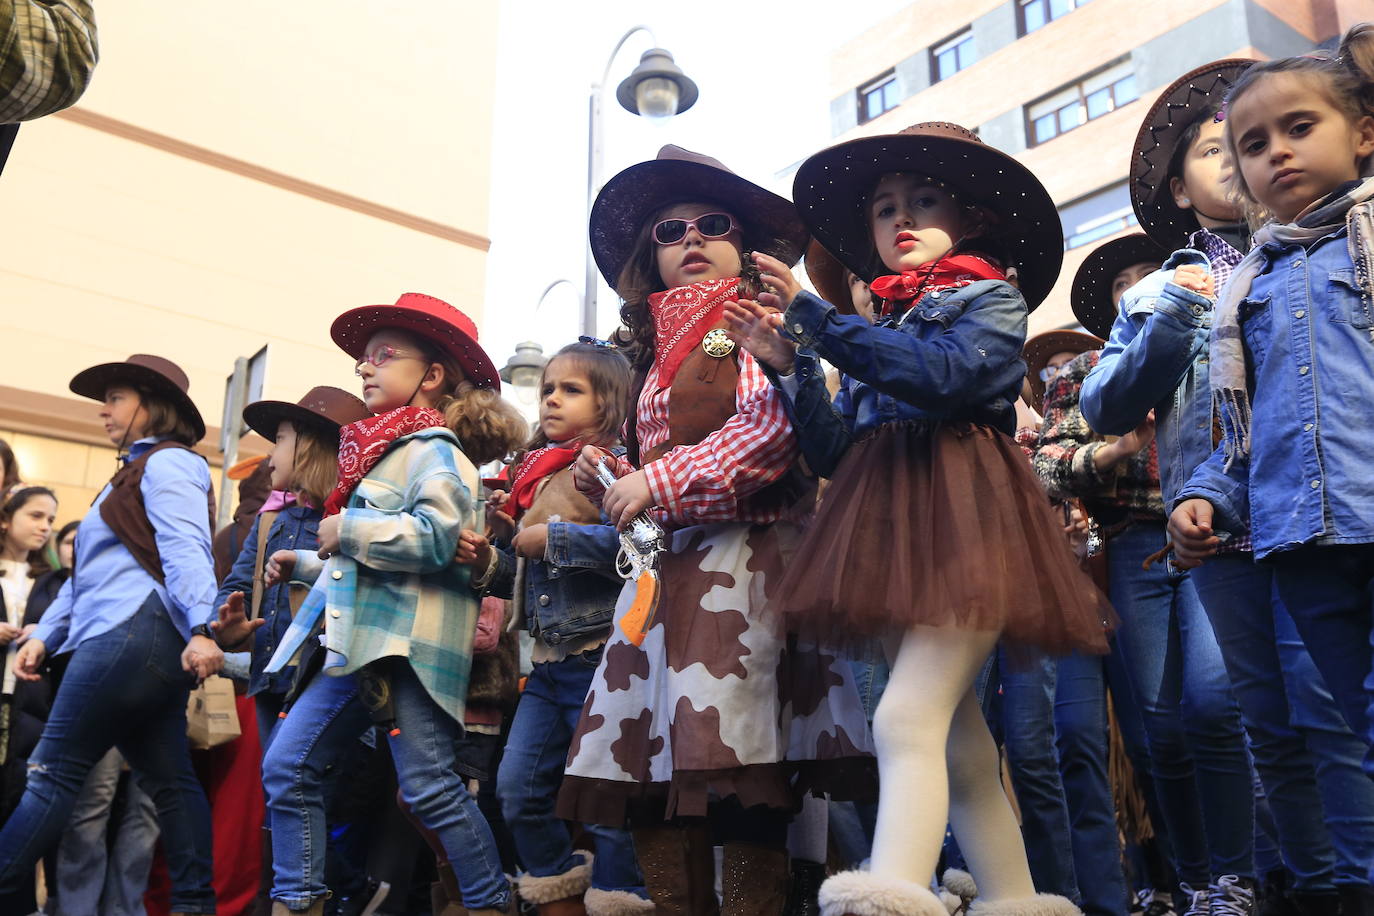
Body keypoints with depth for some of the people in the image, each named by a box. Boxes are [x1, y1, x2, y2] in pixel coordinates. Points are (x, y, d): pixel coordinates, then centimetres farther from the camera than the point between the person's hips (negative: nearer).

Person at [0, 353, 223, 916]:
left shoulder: (167, 463, -3)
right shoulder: (131, 474, 28)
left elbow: (185, 551, -19)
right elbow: (89, 571, 28)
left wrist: (200, 626, -32)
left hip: (134, 633, -10)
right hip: (141, 643, 10)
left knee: (54, 771, -7)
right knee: (169, 780, 5)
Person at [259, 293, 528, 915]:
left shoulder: (433, 448, -6)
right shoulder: (385, 450, 24)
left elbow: (435, 536, -23)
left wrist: (346, 529, -15)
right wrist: (306, 565, 28)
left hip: (407, 640, -10)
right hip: (357, 641, 10)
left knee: (429, 786, -9)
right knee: (286, 769, 8)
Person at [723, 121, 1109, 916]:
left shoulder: (993, 299, 6)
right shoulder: (878, 330, 22)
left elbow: (942, 375, -16)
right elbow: (835, 453, 15)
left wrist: (813, 315, -14)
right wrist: (790, 365, 3)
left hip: (961, 523, -7)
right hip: (891, 536, 7)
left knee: (908, 717, -23)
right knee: (960, 741, 7)